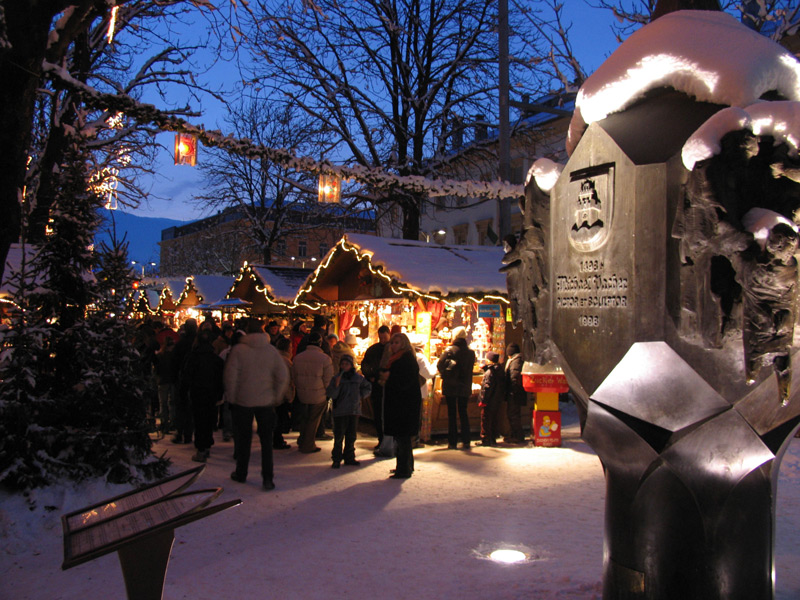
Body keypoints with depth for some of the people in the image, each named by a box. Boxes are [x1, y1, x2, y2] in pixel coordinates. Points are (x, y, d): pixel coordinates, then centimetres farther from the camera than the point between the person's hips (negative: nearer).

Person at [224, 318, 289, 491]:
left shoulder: (238, 349, -9)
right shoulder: (272, 350, -3)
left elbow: (231, 375, -10)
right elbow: (283, 376, -5)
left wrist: (232, 397, 2)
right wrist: (277, 397, 6)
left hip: (243, 401, -1)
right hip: (266, 402, 1)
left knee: (243, 439, 13)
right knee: (266, 440, 7)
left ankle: (241, 474, 26)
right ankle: (267, 478, 3)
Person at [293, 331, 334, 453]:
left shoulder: (298, 357, 1)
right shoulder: (325, 358, -15)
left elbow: (294, 376, 8)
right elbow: (328, 380, -13)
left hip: (302, 394, 5)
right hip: (319, 396, -5)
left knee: (305, 417, 23)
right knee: (313, 420, 9)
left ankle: (302, 441, 33)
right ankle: (308, 446, 18)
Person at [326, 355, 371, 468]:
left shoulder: (358, 378, 4)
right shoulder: (336, 378, -4)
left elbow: (368, 387, 20)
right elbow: (331, 395, -11)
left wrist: (361, 395, 6)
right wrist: (336, 385, -26)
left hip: (354, 411, 3)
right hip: (340, 412, -3)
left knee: (351, 436, 10)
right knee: (339, 436, -2)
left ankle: (349, 457, 21)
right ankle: (336, 459, 6)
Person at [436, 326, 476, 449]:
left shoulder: (450, 350, -11)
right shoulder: (471, 352, -1)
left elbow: (440, 365, -13)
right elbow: (470, 368, 8)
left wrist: (445, 376, 4)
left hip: (451, 387, -3)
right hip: (465, 387, 3)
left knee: (451, 413, 4)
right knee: (463, 413, 12)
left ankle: (452, 442, 4)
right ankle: (465, 441, 12)